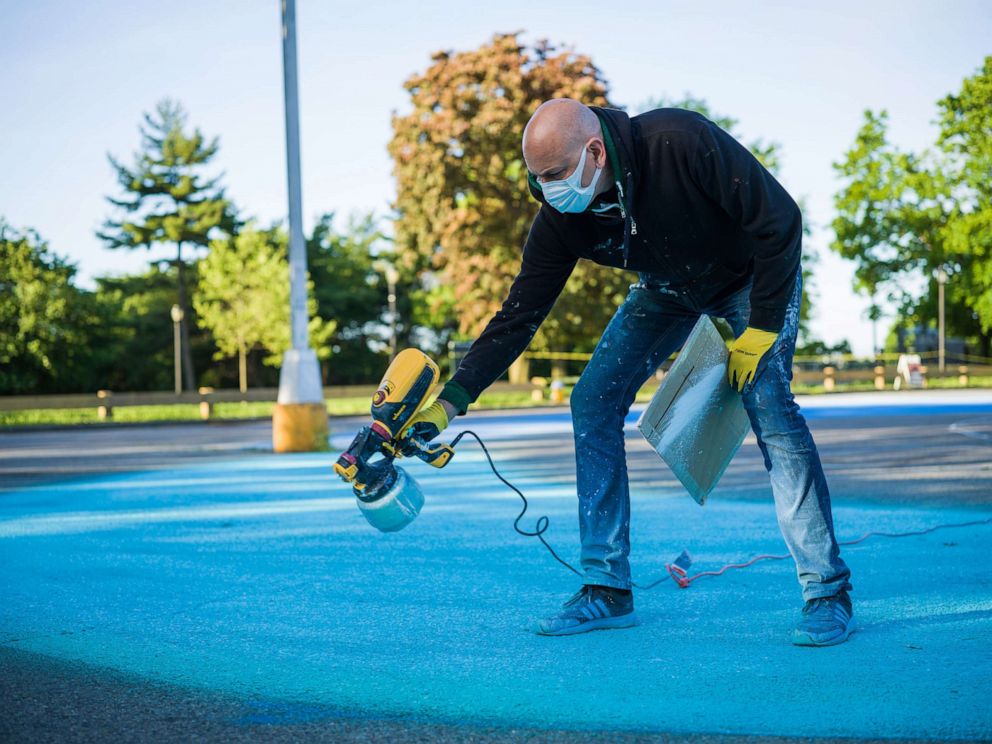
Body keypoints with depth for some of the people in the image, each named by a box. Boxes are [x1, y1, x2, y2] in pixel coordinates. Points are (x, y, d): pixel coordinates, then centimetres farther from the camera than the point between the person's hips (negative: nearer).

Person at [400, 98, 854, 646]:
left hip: (756, 276, -5)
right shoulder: (562, 218, -22)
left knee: (767, 402, -24)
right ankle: (607, 589, -1)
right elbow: (518, 316, -15)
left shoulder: (681, 143, -38)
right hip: (669, 288, 5)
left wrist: (759, 332, -26)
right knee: (592, 401, -7)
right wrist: (448, 403, -21)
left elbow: (780, 221, -29)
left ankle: (828, 591, -15)